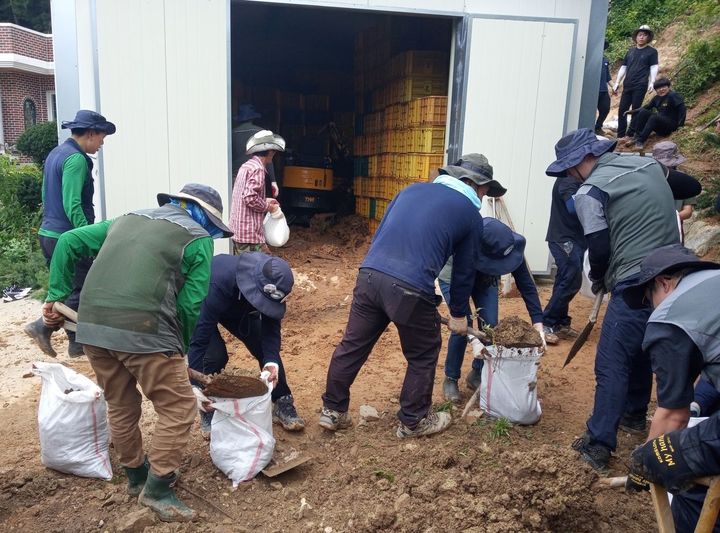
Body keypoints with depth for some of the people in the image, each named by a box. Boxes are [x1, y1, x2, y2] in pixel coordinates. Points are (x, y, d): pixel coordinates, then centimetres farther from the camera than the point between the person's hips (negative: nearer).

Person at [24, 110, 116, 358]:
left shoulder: (55, 153, 15)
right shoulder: (76, 159, -16)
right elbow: (72, 205, -23)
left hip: (48, 233, 10)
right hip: (67, 237, -10)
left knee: (67, 288, 15)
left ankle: (77, 343, 22)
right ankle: (43, 325, -7)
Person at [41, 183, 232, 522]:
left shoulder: (129, 219, 25)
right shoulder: (199, 239, 6)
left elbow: (69, 242, 24)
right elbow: (189, 304, -1)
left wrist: (57, 296, 25)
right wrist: (179, 349, 12)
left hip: (91, 325, 7)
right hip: (142, 330, -7)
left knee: (121, 405, 22)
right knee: (177, 407, 8)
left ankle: (135, 475, 38)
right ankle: (157, 488, 14)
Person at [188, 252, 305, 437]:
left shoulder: (272, 285, -30)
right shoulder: (219, 284, -46)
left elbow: (271, 327, -23)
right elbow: (199, 338, -44)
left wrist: (271, 360, -39)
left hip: (237, 307, 4)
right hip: (201, 307, -4)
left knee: (266, 347, -6)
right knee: (215, 354, -23)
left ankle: (283, 403, 10)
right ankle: (208, 412, 1)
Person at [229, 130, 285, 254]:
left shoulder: (247, 166, 15)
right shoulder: (258, 168, -14)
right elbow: (250, 198, -23)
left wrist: (265, 201, 17)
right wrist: (269, 207, -9)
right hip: (249, 232, -10)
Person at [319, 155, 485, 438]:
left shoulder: (412, 189, 22)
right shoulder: (471, 214, 11)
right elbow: (464, 270, 16)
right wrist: (458, 314, 29)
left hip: (369, 274, 5)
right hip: (410, 289, -5)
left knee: (352, 345, 17)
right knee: (423, 356, 18)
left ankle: (333, 411, 31)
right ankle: (413, 421, 32)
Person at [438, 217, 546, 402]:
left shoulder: (511, 247, -32)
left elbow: (526, 285, -26)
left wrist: (538, 324, -33)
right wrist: (472, 338, -48)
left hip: (485, 281, 4)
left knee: (490, 326, -9)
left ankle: (477, 375, 12)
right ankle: (450, 379, 1)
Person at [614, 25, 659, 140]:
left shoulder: (652, 51, 4)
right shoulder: (630, 51, 16)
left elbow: (654, 68, -3)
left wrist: (652, 82, -18)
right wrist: (617, 83, 11)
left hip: (640, 86, -5)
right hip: (627, 85, 5)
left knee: (635, 110, -5)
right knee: (622, 110, 2)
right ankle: (620, 135, 8)